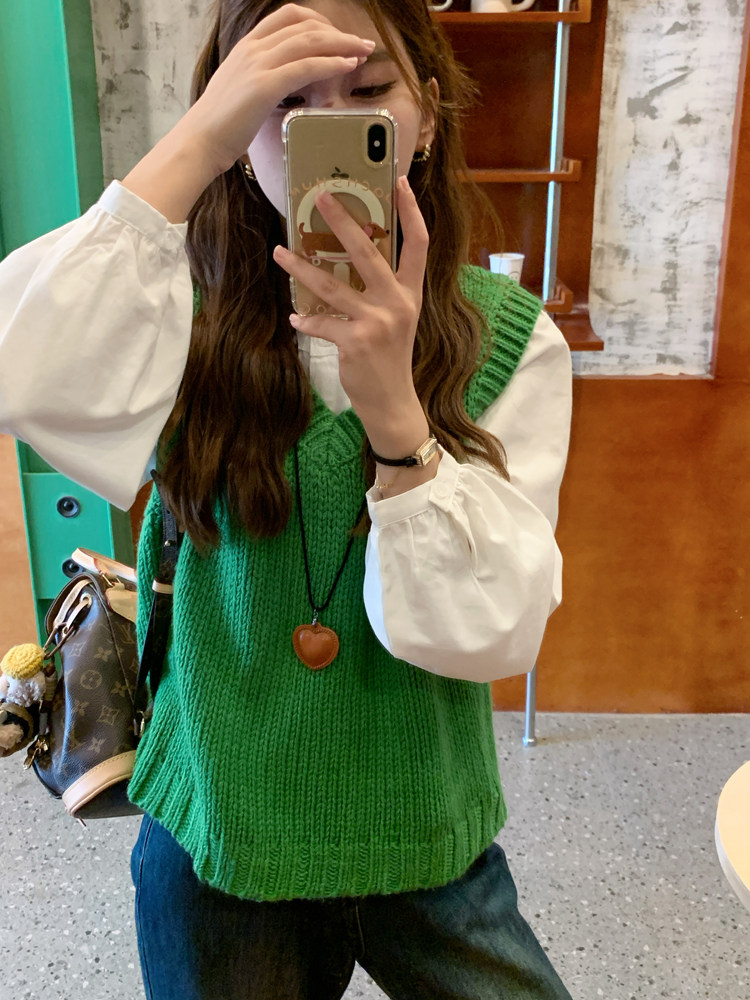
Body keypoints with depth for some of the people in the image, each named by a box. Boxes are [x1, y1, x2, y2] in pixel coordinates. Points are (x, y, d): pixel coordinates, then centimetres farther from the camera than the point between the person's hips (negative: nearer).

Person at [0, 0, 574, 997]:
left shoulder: (509, 340, -9)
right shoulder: (189, 315, -9)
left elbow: (491, 635, -17)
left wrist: (394, 408, -29)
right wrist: (192, 147, -28)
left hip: (425, 846, 1)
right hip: (216, 839, 0)